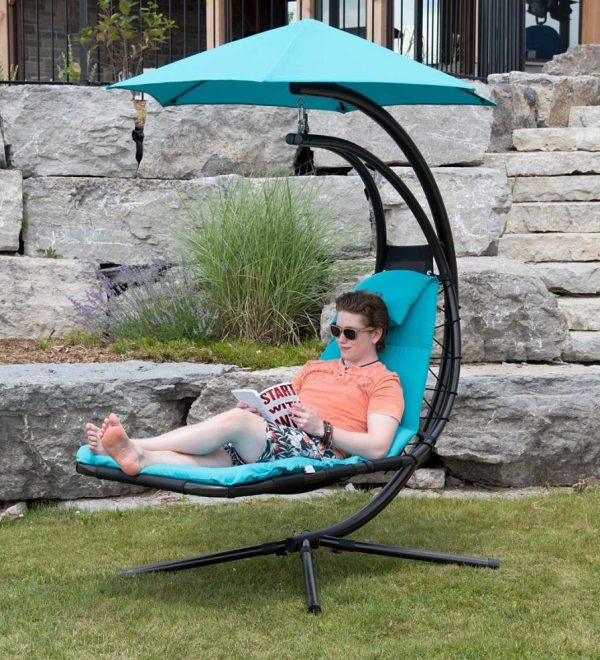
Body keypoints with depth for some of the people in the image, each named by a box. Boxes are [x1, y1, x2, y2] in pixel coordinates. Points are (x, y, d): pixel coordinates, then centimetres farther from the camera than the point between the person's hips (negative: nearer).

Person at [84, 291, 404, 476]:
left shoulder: (384, 382, 10)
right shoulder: (315, 367, 33)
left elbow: (377, 447, -4)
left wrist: (323, 428, -12)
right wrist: (259, 412, 8)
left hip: (321, 451, -6)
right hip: (283, 443, 6)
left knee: (237, 419, -30)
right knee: (210, 454, -26)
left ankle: (135, 446, -37)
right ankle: (137, 457, -52)